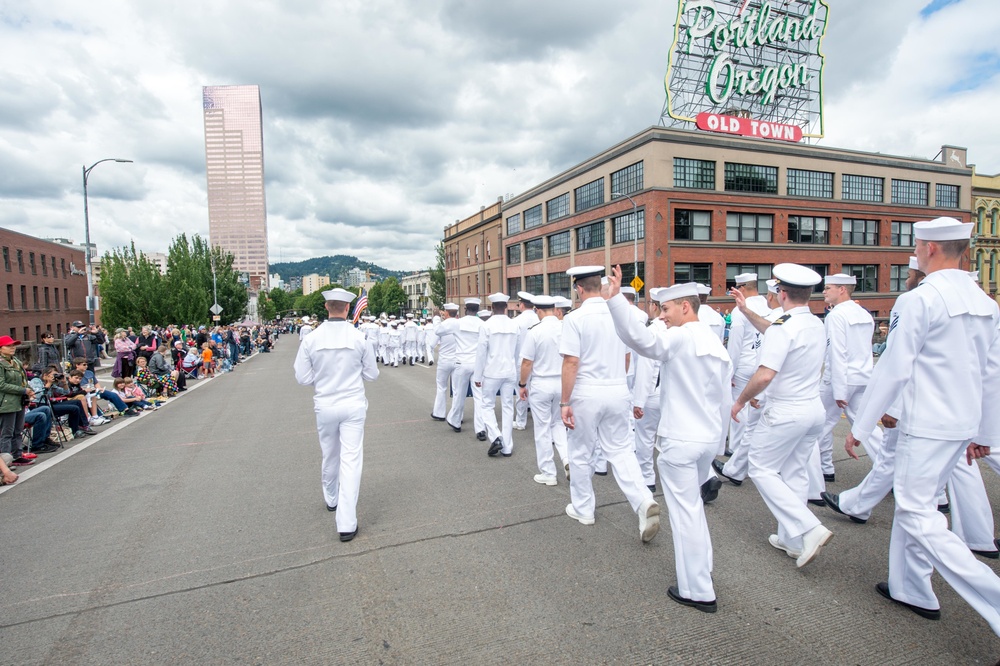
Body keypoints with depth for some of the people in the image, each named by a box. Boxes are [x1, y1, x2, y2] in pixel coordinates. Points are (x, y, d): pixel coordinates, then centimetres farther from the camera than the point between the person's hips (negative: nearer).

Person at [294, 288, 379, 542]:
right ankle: (347, 523, 0)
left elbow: (303, 378, -4)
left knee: (330, 456, 22)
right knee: (351, 459, 1)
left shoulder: (311, 339, -9)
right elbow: (372, 374, -3)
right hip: (353, 405, -2)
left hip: (325, 405, 2)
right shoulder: (359, 337, -11)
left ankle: (332, 499, 46)